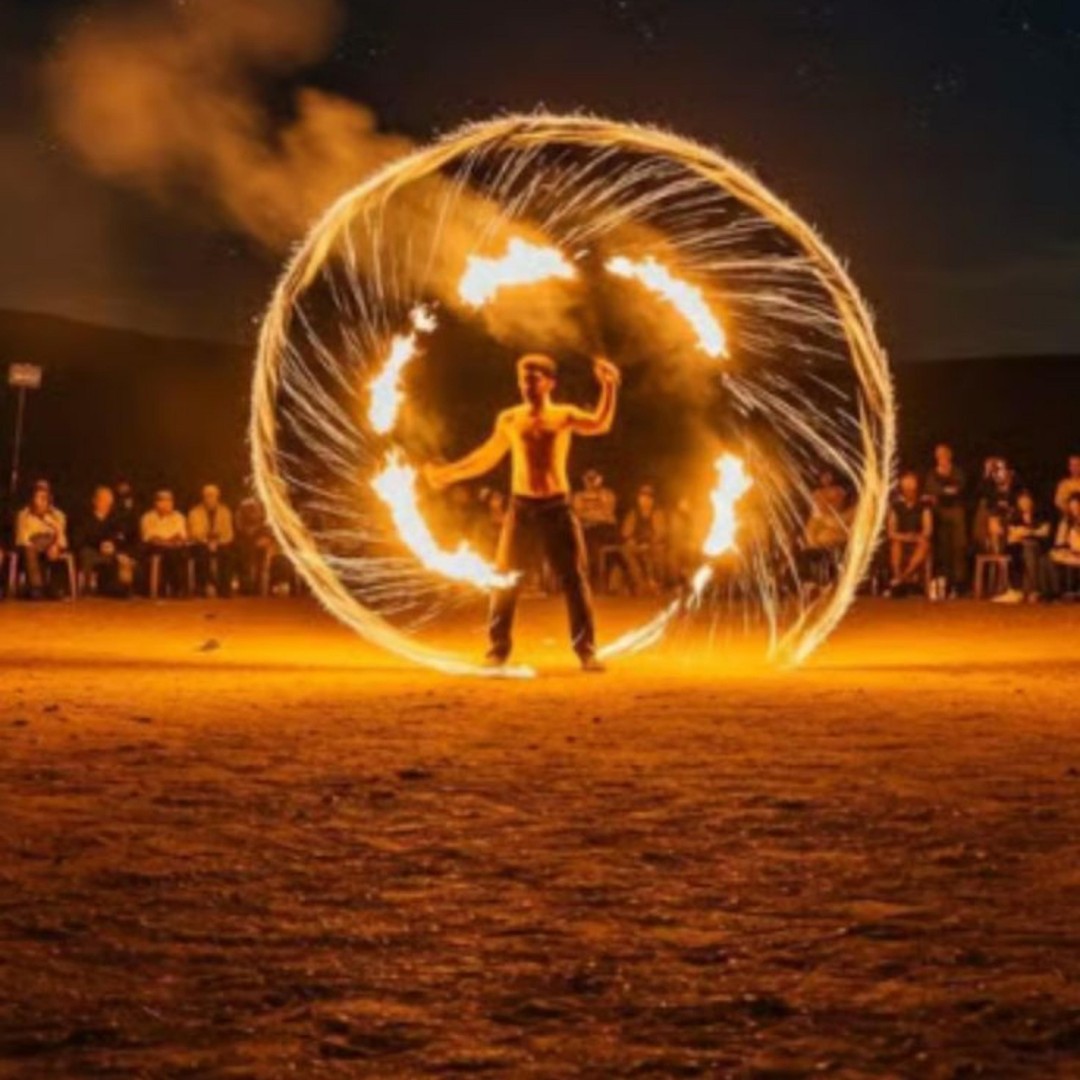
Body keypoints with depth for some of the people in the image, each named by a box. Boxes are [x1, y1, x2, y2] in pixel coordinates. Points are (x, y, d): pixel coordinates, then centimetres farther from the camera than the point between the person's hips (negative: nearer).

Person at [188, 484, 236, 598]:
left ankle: (224, 588, -28)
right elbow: (195, 534, -5)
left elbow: (228, 534, 2)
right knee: (204, 553, -37)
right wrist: (208, 543, -21)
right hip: (201, 544, -1)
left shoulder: (225, 512, 6)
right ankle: (205, 586, -30)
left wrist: (217, 542, -16)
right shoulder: (195, 512, 0)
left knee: (227, 554, -33)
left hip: (221, 544, 1)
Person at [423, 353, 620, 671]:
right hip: (521, 507, 2)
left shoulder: (564, 415, 1)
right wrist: (449, 473, 13)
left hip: (557, 507, -1)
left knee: (574, 579, -2)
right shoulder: (509, 419, 6)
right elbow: (487, 456, 16)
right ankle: (498, 651, 10)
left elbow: (600, 425, -16)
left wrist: (609, 388, -30)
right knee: (505, 580, 1)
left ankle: (586, 651, 3)